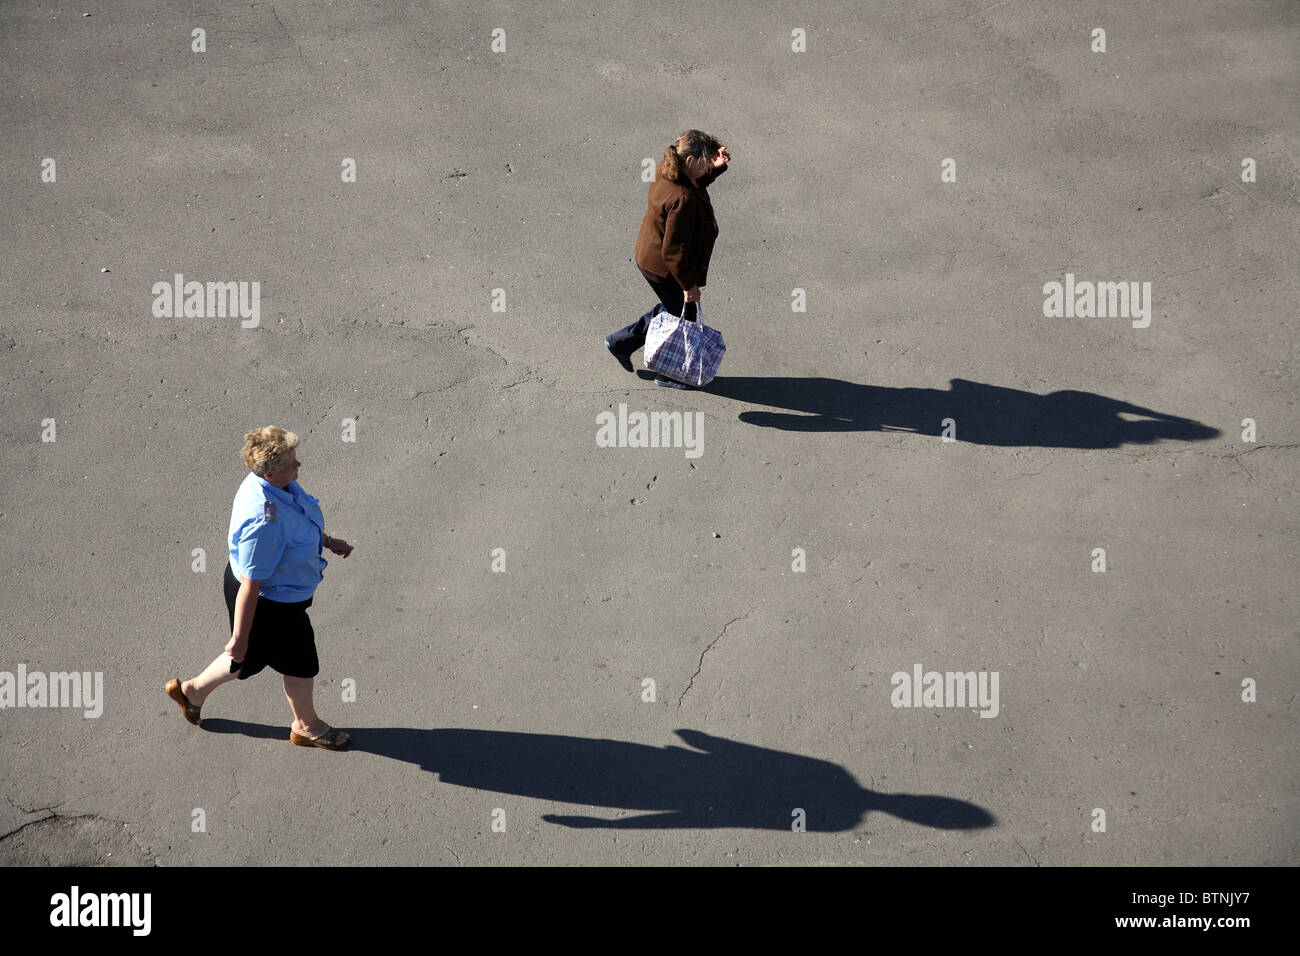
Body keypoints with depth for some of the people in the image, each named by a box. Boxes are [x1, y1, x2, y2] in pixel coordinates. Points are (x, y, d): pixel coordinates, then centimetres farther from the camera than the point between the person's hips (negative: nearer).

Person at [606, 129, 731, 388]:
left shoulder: (667, 171, -8)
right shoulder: (682, 200, -37)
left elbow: (696, 182, 18)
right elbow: (674, 251, -31)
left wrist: (716, 167, 0)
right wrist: (689, 285, -21)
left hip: (649, 256, 10)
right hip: (665, 269, -10)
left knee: (671, 309, 30)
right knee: (684, 317, 14)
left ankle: (621, 342, 41)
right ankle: (669, 374, 35)